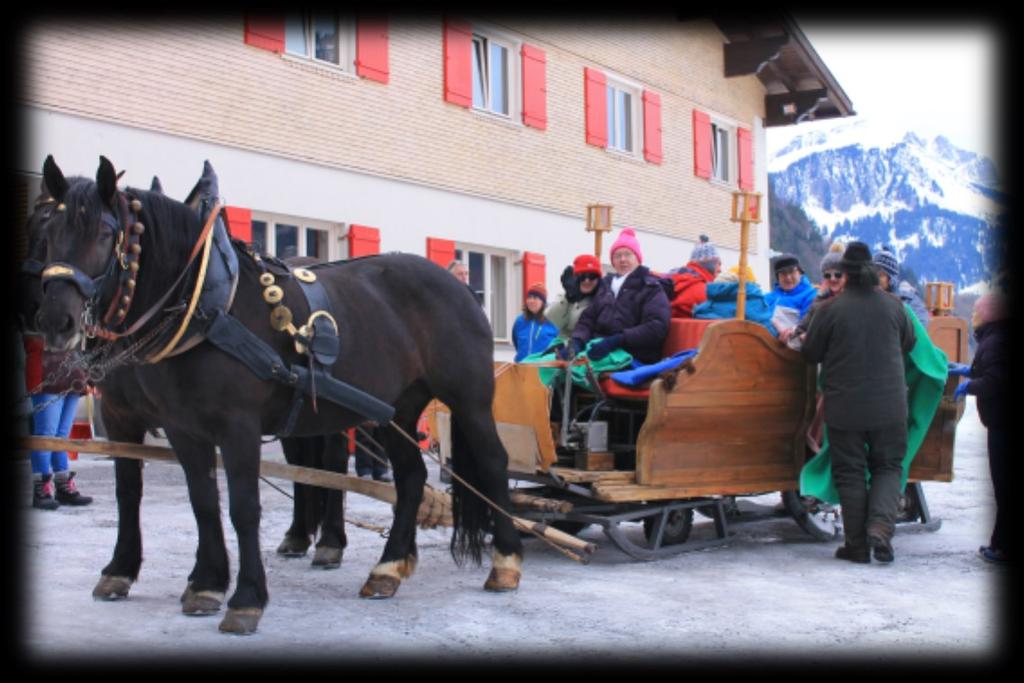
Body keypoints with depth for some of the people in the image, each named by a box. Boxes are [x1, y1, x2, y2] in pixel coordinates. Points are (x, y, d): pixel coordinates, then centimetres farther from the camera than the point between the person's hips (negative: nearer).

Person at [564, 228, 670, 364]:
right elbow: (587, 319, 18)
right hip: (602, 351, 5)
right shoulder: (606, 285, 24)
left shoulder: (651, 288, 7)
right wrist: (577, 341, -6)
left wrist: (615, 341, -19)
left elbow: (657, 328, -8)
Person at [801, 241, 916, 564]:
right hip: (889, 405, 2)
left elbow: (810, 353, -2)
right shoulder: (893, 305, -1)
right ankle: (880, 525, -7)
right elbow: (909, 344, 14)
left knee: (850, 472, 8)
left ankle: (857, 544, 9)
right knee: (888, 467, 14)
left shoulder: (830, 308, -10)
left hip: (844, 407, -2)